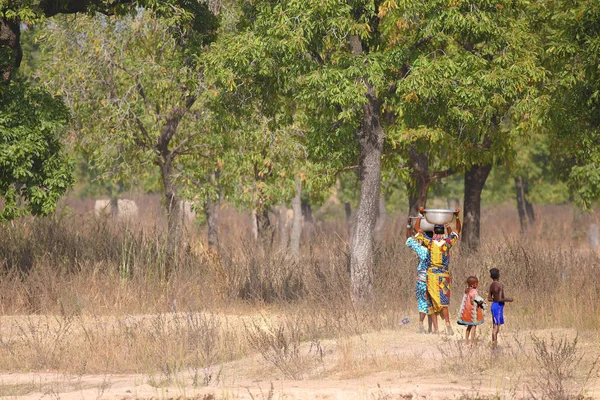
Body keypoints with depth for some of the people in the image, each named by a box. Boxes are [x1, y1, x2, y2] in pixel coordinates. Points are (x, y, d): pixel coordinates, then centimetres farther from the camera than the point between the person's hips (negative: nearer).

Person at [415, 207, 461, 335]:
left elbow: (417, 229, 6)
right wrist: (457, 216, 14)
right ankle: (448, 324, -18)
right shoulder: (447, 242, -1)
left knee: (433, 302, 3)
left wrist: (420, 214, 10)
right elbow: (457, 231, 16)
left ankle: (435, 328, -1)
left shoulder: (430, 242, -4)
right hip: (444, 275, 1)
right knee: (444, 301, 2)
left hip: (431, 275, -1)